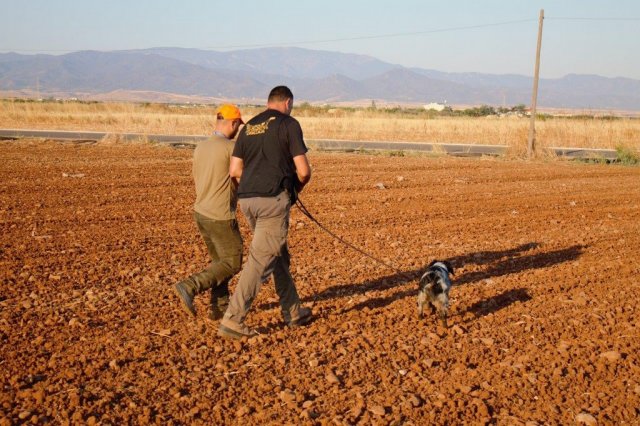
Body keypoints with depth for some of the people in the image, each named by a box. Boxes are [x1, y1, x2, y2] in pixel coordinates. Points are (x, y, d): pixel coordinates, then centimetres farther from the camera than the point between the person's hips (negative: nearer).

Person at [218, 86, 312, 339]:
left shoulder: (249, 127, 15)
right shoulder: (289, 124, -3)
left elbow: (234, 171, 10)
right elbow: (304, 171, -7)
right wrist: (296, 188, 14)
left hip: (247, 200, 7)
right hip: (273, 199, -7)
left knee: (279, 256, 19)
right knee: (261, 261, -6)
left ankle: (293, 313, 28)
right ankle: (232, 321, -9)